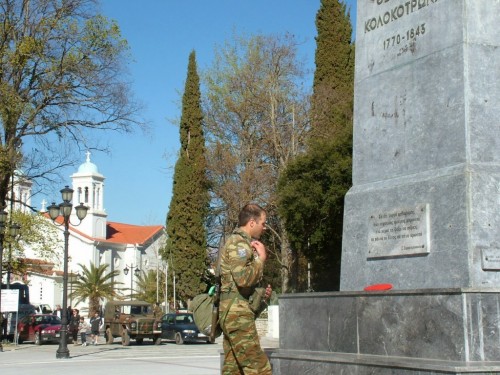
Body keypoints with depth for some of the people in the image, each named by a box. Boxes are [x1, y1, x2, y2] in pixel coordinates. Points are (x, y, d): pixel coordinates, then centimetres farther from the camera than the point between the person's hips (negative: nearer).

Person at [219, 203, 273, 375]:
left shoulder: (241, 243, 22)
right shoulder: (239, 243, -11)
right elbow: (243, 278, -24)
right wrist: (261, 258, -11)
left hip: (234, 313, 10)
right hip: (238, 313, -10)